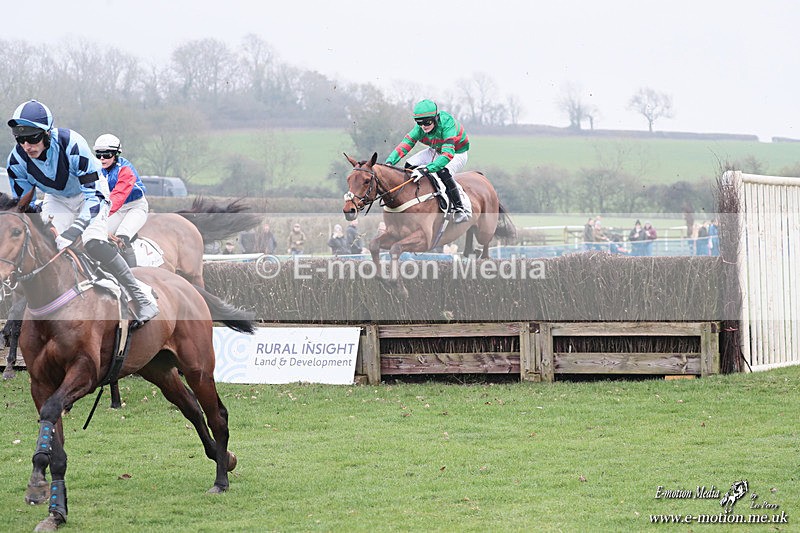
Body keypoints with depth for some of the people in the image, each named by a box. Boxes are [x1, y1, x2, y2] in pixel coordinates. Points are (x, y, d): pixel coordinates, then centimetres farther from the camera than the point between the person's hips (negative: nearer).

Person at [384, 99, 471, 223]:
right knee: (410, 165, -9)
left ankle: (459, 209, -23)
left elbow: (448, 155, -49)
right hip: (436, 151, 7)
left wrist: (426, 169, -60)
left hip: (457, 153, -7)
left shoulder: (447, 124, -38)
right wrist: (389, 162, -41)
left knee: (443, 172, -35)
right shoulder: (420, 129, -20)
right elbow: (404, 145, -23)